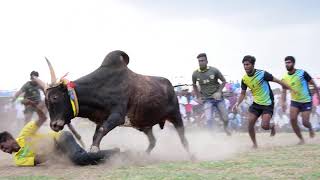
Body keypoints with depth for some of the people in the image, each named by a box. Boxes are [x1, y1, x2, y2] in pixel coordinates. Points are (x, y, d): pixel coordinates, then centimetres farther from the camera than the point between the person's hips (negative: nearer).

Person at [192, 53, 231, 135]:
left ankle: (225, 128, 42)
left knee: (225, 118, 8)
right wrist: (198, 97, 8)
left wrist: (219, 92, -12)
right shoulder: (195, 74, -6)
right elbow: (194, 85, 14)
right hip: (207, 100, 0)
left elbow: (224, 81, 0)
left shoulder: (214, 70, -11)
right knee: (209, 119, -18)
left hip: (218, 98, 0)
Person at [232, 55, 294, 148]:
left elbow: (277, 81, -9)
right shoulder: (244, 79, -2)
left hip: (267, 103, -5)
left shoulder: (262, 74, -18)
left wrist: (291, 89, -6)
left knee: (264, 126, -16)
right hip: (256, 103, 5)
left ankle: (272, 126, 22)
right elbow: (243, 93, 9)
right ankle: (254, 144, 9)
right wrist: (237, 104, -7)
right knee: (250, 123, -9)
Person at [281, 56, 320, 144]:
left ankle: (310, 128, 30)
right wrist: (283, 102, -11)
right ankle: (301, 139, 3)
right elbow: (284, 91, 4)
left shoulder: (302, 73, -15)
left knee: (305, 122, -9)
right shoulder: (285, 77, -3)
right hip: (295, 101, 4)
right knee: (293, 120, -14)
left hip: (306, 101, -4)